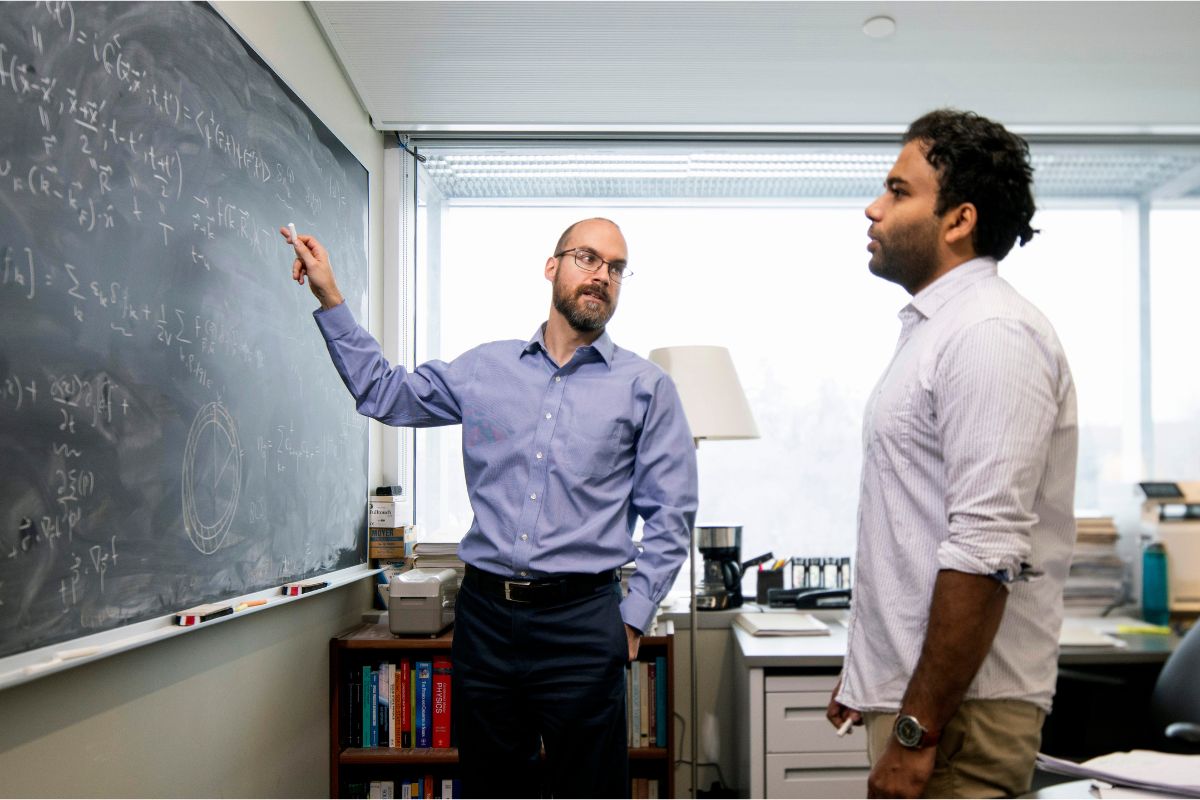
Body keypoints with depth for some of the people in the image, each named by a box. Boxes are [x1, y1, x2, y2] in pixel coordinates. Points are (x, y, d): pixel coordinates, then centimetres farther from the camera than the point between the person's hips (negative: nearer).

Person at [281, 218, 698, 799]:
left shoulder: (646, 387, 1)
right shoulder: (484, 368, 8)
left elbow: (670, 514, 1)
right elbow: (384, 393, 17)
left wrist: (633, 619, -4)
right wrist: (329, 299, 13)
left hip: (581, 622, -2)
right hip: (484, 614, 3)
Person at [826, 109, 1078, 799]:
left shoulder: (992, 334, -18)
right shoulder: (935, 329, 13)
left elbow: (986, 552, -25)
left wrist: (918, 731, -22)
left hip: (956, 712, -9)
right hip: (910, 691, 9)